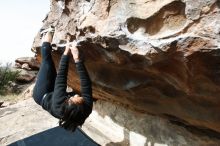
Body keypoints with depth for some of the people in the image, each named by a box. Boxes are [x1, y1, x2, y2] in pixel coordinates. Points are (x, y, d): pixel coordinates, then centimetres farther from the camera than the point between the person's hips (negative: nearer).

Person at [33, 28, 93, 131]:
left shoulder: (59, 107, -45)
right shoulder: (86, 108, -38)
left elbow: (60, 80, -40)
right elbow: (86, 83, -36)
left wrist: (66, 54, -33)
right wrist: (77, 59, -40)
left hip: (42, 95, -3)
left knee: (47, 63, 0)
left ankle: (46, 44, 29)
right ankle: (46, 46, 34)